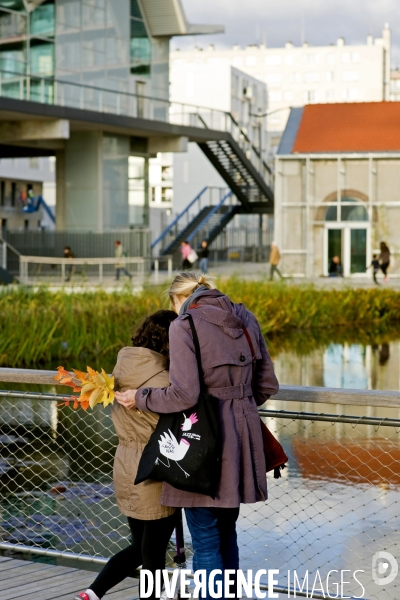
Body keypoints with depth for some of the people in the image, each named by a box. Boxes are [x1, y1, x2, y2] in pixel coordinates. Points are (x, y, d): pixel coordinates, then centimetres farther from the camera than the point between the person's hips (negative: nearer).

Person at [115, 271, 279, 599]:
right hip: (243, 436, 7)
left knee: (206, 542, 1)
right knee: (226, 533, 20)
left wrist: (140, 398, -3)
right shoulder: (245, 318, 10)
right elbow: (267, 385, 13)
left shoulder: (184, 325, -9)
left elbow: (184, 395, -18)